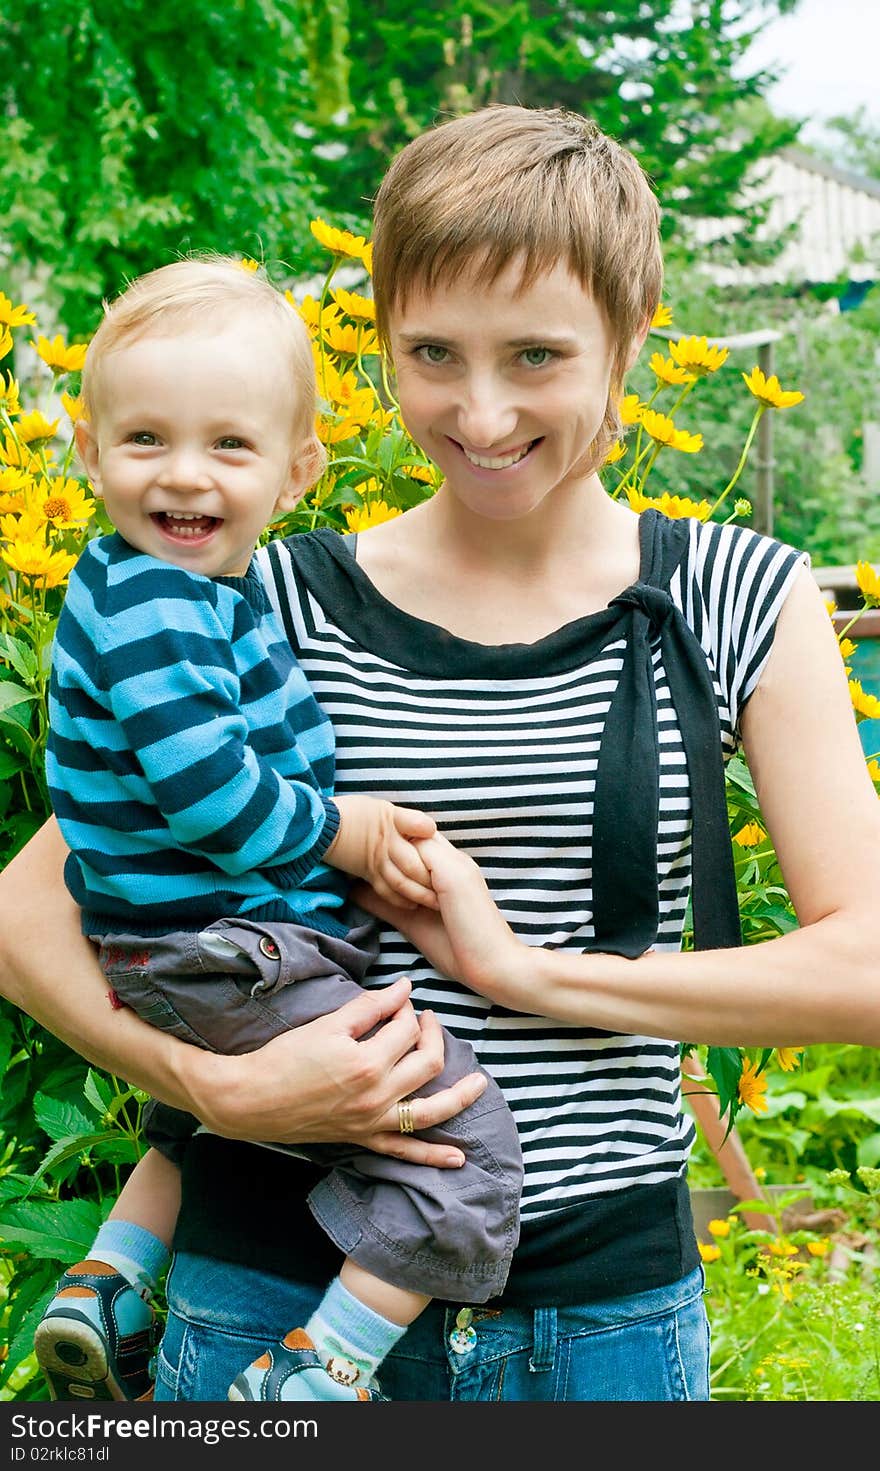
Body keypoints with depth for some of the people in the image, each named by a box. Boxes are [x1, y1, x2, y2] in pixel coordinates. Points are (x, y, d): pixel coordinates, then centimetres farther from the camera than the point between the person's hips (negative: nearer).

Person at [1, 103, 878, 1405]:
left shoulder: (741, 602, -1)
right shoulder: (282, 608, -2)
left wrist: (530, 969, -14)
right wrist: (215, 1087, -17)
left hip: (609, 1312, 1)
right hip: (280, 1293, -1)